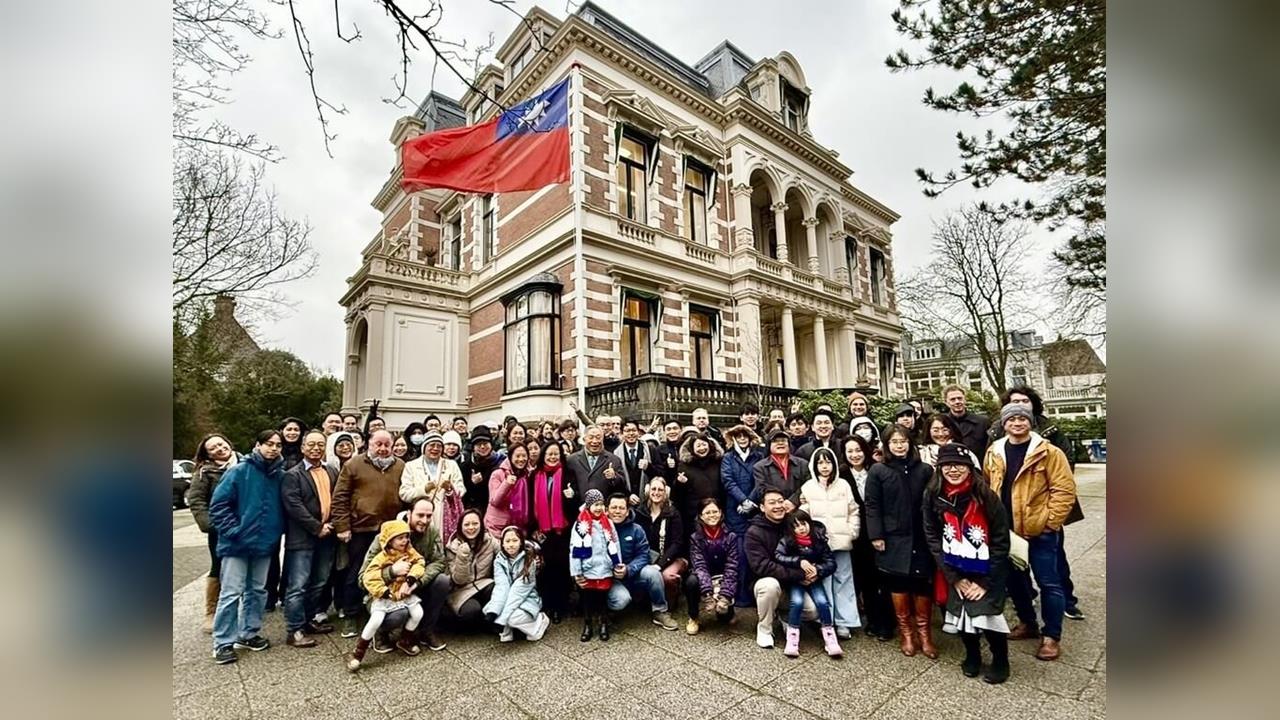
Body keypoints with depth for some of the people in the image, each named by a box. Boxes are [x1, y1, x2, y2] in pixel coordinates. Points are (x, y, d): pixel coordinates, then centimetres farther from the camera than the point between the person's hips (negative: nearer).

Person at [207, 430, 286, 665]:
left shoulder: (280, 476, 2)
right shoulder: (239, 471, -10)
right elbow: (218, 504, -9)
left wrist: (277, 532, 2)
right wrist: (233, 530, -13)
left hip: (265, 543, 5)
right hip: (237, 543, -4)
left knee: (257, 591, 14)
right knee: (231, 593, -1)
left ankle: (248, 634, 28)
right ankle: (223, 643, 12)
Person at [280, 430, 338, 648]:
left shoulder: (332, 472, 11)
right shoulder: (292, 475, -6)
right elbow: (294, 506, -14)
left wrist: (332, 525, -3)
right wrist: (317, 528, -15)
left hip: (327, 536, 6)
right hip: (302, 538, -6)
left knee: (319, 583, 15)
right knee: (298, 586, -1)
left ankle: (309, 620, 29)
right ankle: (294, 630, 9)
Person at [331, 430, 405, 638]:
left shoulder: (401, 466, 6)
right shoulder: (354, 464, -1)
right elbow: (340, 497, -2)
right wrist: (342, 526, -7)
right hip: (360, 529, -2)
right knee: (356, 575, 10)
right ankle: (352, 618, 25)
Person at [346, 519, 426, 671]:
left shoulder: (410, 551, 0)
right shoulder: (381, 558, -14)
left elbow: (419, 563, -11)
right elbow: (369, 579, -18)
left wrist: (409, 581, -25)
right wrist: (389, 594, -20)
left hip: (405, 593, 4)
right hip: (385, 596, -4)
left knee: (418, 613, -12)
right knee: (376, 619, -24)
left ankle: (405, 641, 15)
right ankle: (358, 653, -2)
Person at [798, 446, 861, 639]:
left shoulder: (843, 485, 6)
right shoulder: (808, 487, 2)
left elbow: (853, 511, 9)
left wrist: (852, 531, 0)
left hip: (842, 541, 1)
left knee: (843, 581, 5)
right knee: (823, 581, 3)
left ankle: (844, 622, 15)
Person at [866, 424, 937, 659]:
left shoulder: (924, 470, 4)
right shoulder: (877, 471, -3)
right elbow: (872, 506, -4)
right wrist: (876, 535, -10)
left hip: (921, 538, 2)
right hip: (893, 538, -1)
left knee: (923, 583, 4)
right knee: (898, 583, 6)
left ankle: (924, 632, 22)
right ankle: (906, 632, 22)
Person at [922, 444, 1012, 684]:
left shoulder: (985, 496, -15)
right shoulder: (933, 496, -9)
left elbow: (1001, 541, -11)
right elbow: (932, 538, -4)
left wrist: (986, 583, -11)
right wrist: (954, 578, -6)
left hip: (986, 571, -2)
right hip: (955, 571, 3)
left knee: (987, 614, -11)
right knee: (962, 614, 7)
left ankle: (1000, 662, 18)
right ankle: (972, 656, 36)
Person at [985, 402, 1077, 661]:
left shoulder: (1048, 452, -9)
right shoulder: (994, 453, 4)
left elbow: (1065, 489, -10)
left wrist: (1050, 521, -14)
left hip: (1040, 531, -5)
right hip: (1005, 530, 5)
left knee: (1048, 582, 4)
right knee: (1014, 579, 16)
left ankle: (1051, 636, 19)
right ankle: (1027, 623, 35)